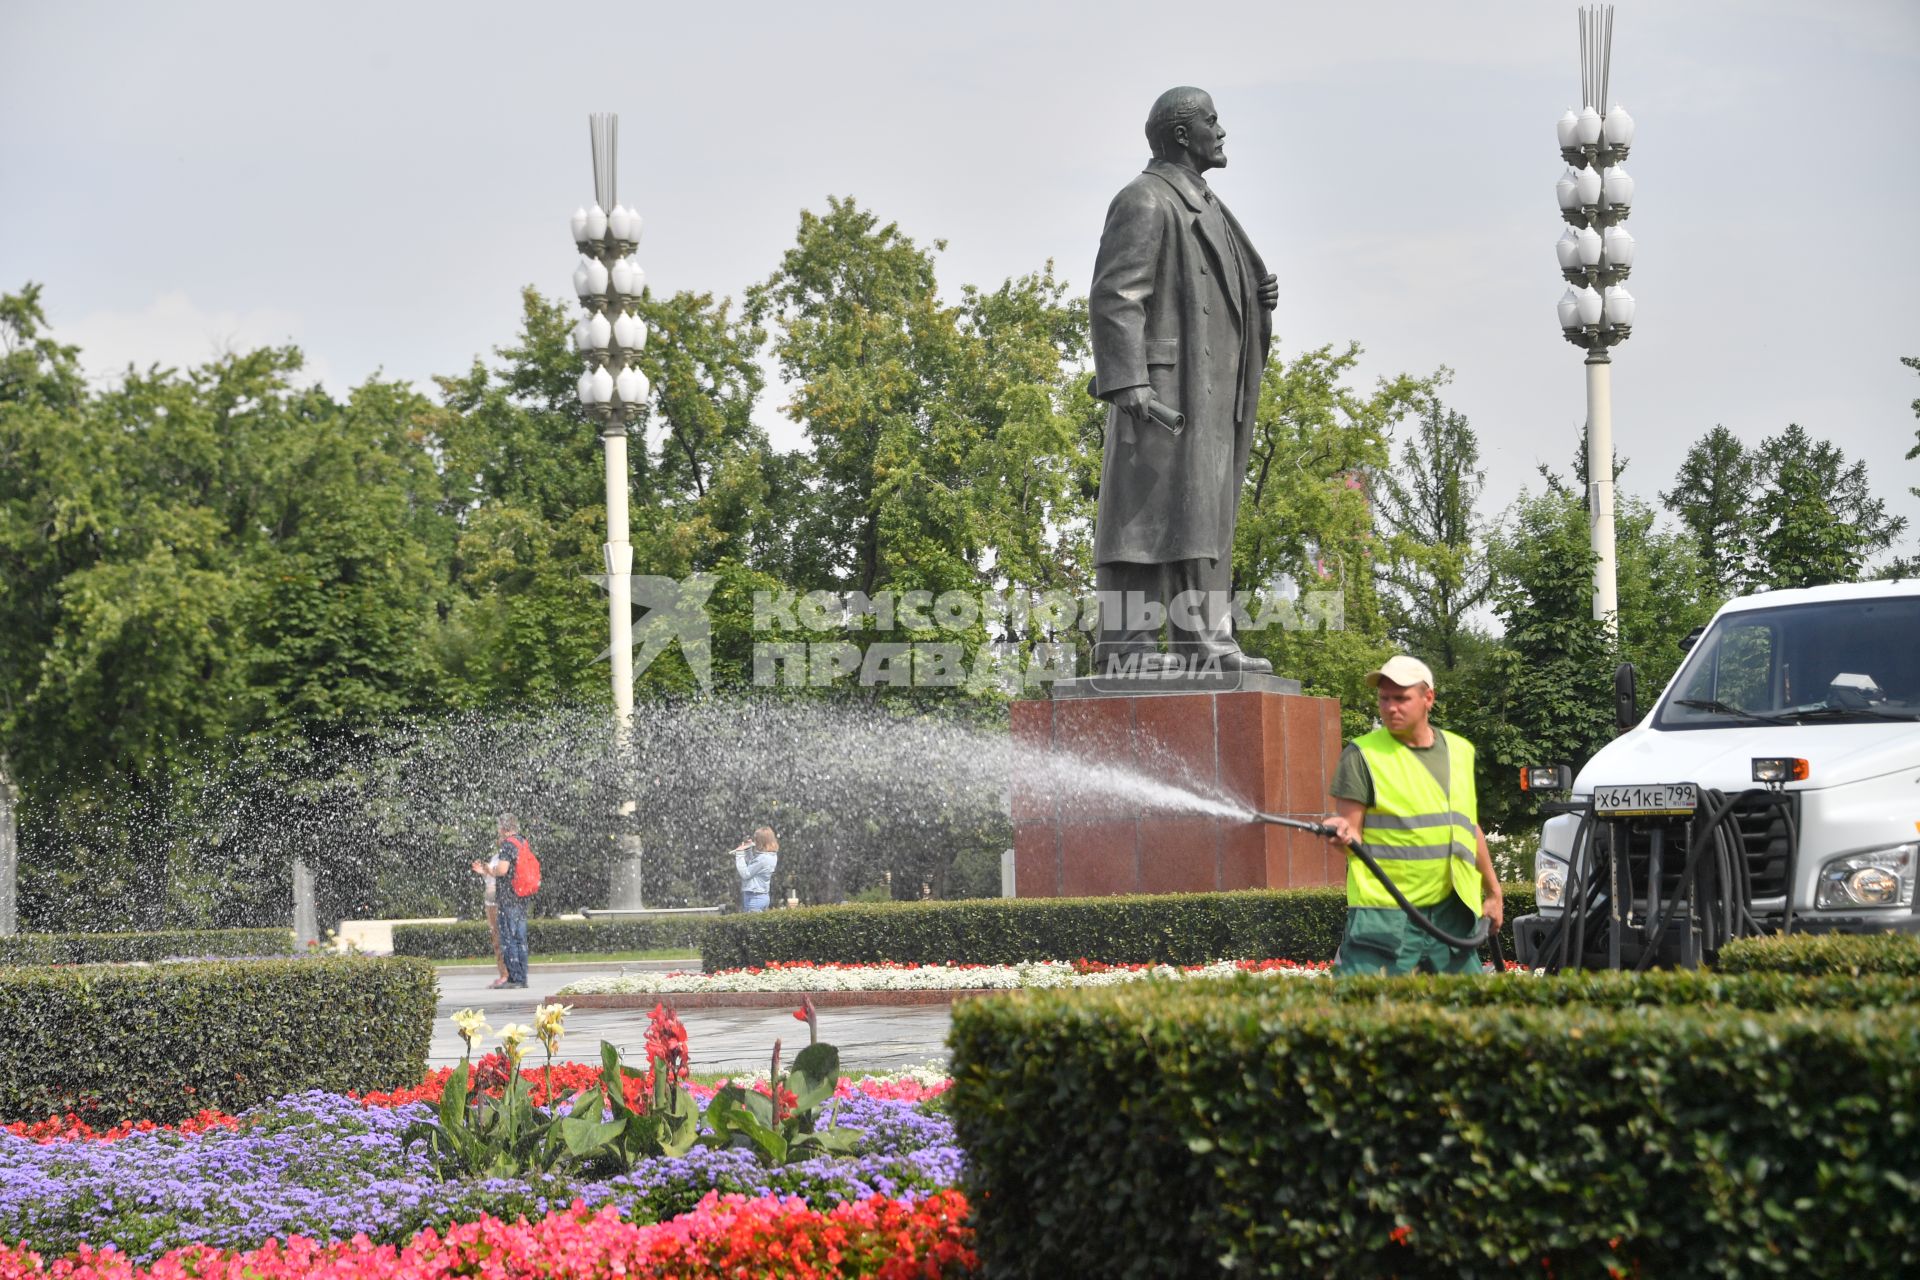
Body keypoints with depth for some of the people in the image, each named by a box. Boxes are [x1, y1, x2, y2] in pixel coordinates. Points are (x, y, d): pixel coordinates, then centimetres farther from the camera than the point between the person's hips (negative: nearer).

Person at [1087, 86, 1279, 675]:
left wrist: (1258, 297, 10)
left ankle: (1206, 643, 8)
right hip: (1164, 383, -10)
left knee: (1205, 512, 7)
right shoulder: (1145, 202, -8)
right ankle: (1124, 643, -14)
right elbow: (1114, 295, -16)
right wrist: (1128, 381, -25)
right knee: (1147, 508, -12)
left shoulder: (1205, 206, 23)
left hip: (1208, 389, 10)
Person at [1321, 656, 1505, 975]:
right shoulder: (1363, 755, -2)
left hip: (1450, 912, 5)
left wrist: (1493, 892, 26)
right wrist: (1342, 835, -30)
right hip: (1384, 913, -5)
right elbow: (1351, 834, -6)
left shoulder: (1460, 752, 14)